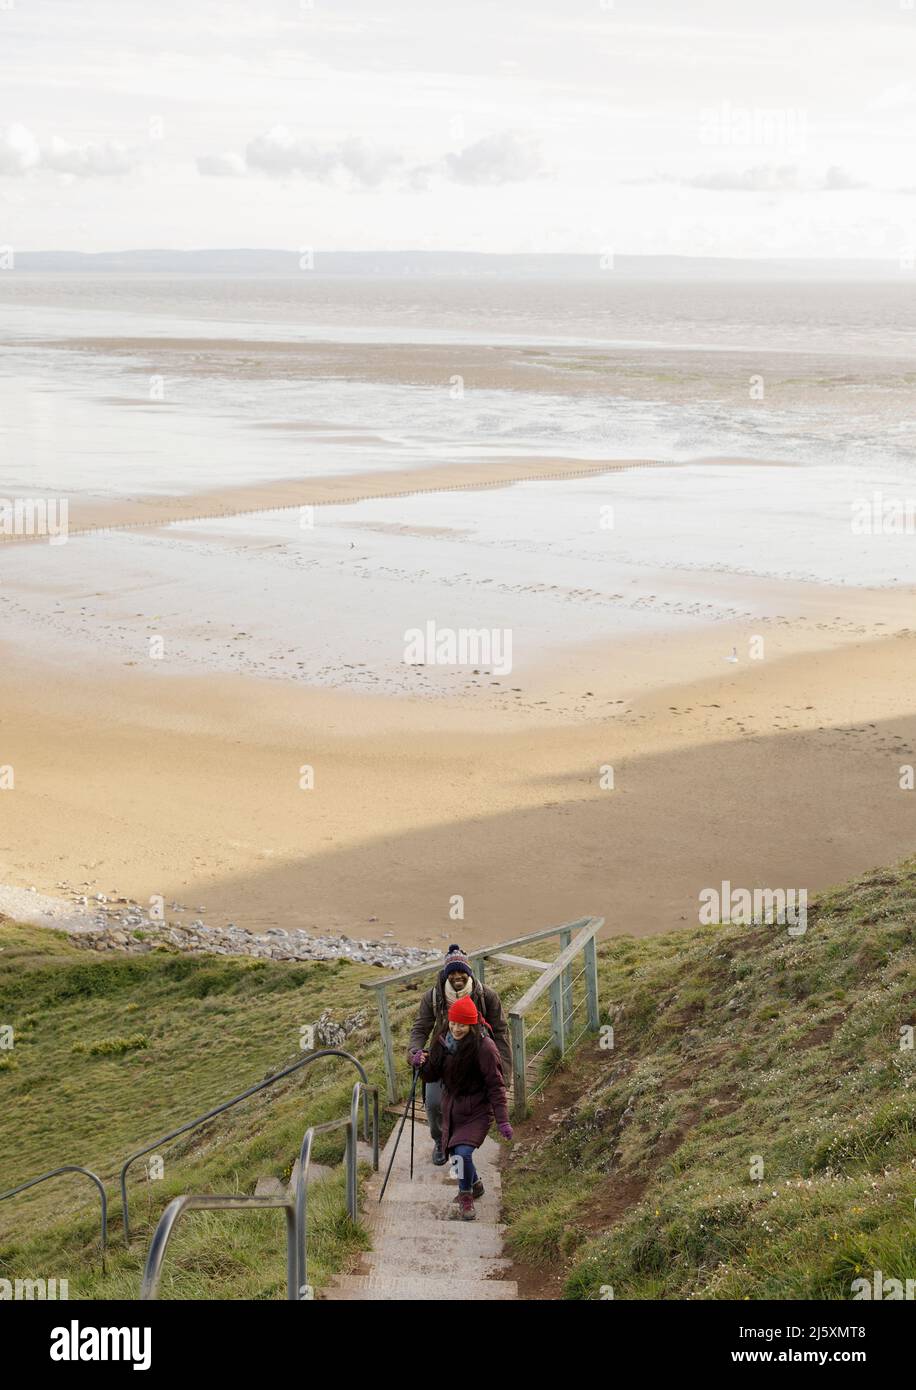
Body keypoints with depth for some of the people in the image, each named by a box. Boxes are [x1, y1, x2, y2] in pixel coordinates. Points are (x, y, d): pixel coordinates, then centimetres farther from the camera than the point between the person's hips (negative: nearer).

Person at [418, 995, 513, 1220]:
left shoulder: (484, 1047, -19)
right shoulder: (443, 1042, -1)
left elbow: (496, 1085, -16)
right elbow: (432, 1075, 8)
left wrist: (502, 1120, -19)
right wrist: (423, 1066, -15)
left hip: (477, 1111, -7)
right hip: (452, 1108, 7)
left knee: (462, 1152, -23)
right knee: (454, 1152, 19)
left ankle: (465, 1199, -1)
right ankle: (474, 1185, 48)